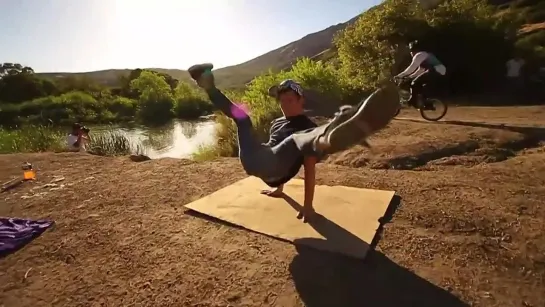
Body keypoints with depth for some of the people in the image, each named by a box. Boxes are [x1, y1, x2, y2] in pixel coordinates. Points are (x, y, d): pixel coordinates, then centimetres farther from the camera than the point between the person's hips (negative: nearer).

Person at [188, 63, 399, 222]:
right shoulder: (277, 123, 25)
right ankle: (209, 87, 6)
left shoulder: (308, 127, 1)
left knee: (297, 140, -36)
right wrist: (278, 189, 33)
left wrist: (308, 205, -15)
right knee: (241, 117, 21)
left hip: (272, 167, -8)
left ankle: (330, 137, -69)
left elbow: (310, 168, -8)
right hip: (252, 160, 8)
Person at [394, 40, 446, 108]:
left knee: (415, 83, -9)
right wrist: (410, 76, 26)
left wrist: (399, 76, -8)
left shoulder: (419, 55, -4)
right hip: (441, 71, 11)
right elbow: (421, 70, 29)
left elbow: (411, 68, -12)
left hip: (435, 71, -10)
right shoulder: (424, 55, 28)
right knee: (424, 87, 23)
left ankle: (413, 101, -8)